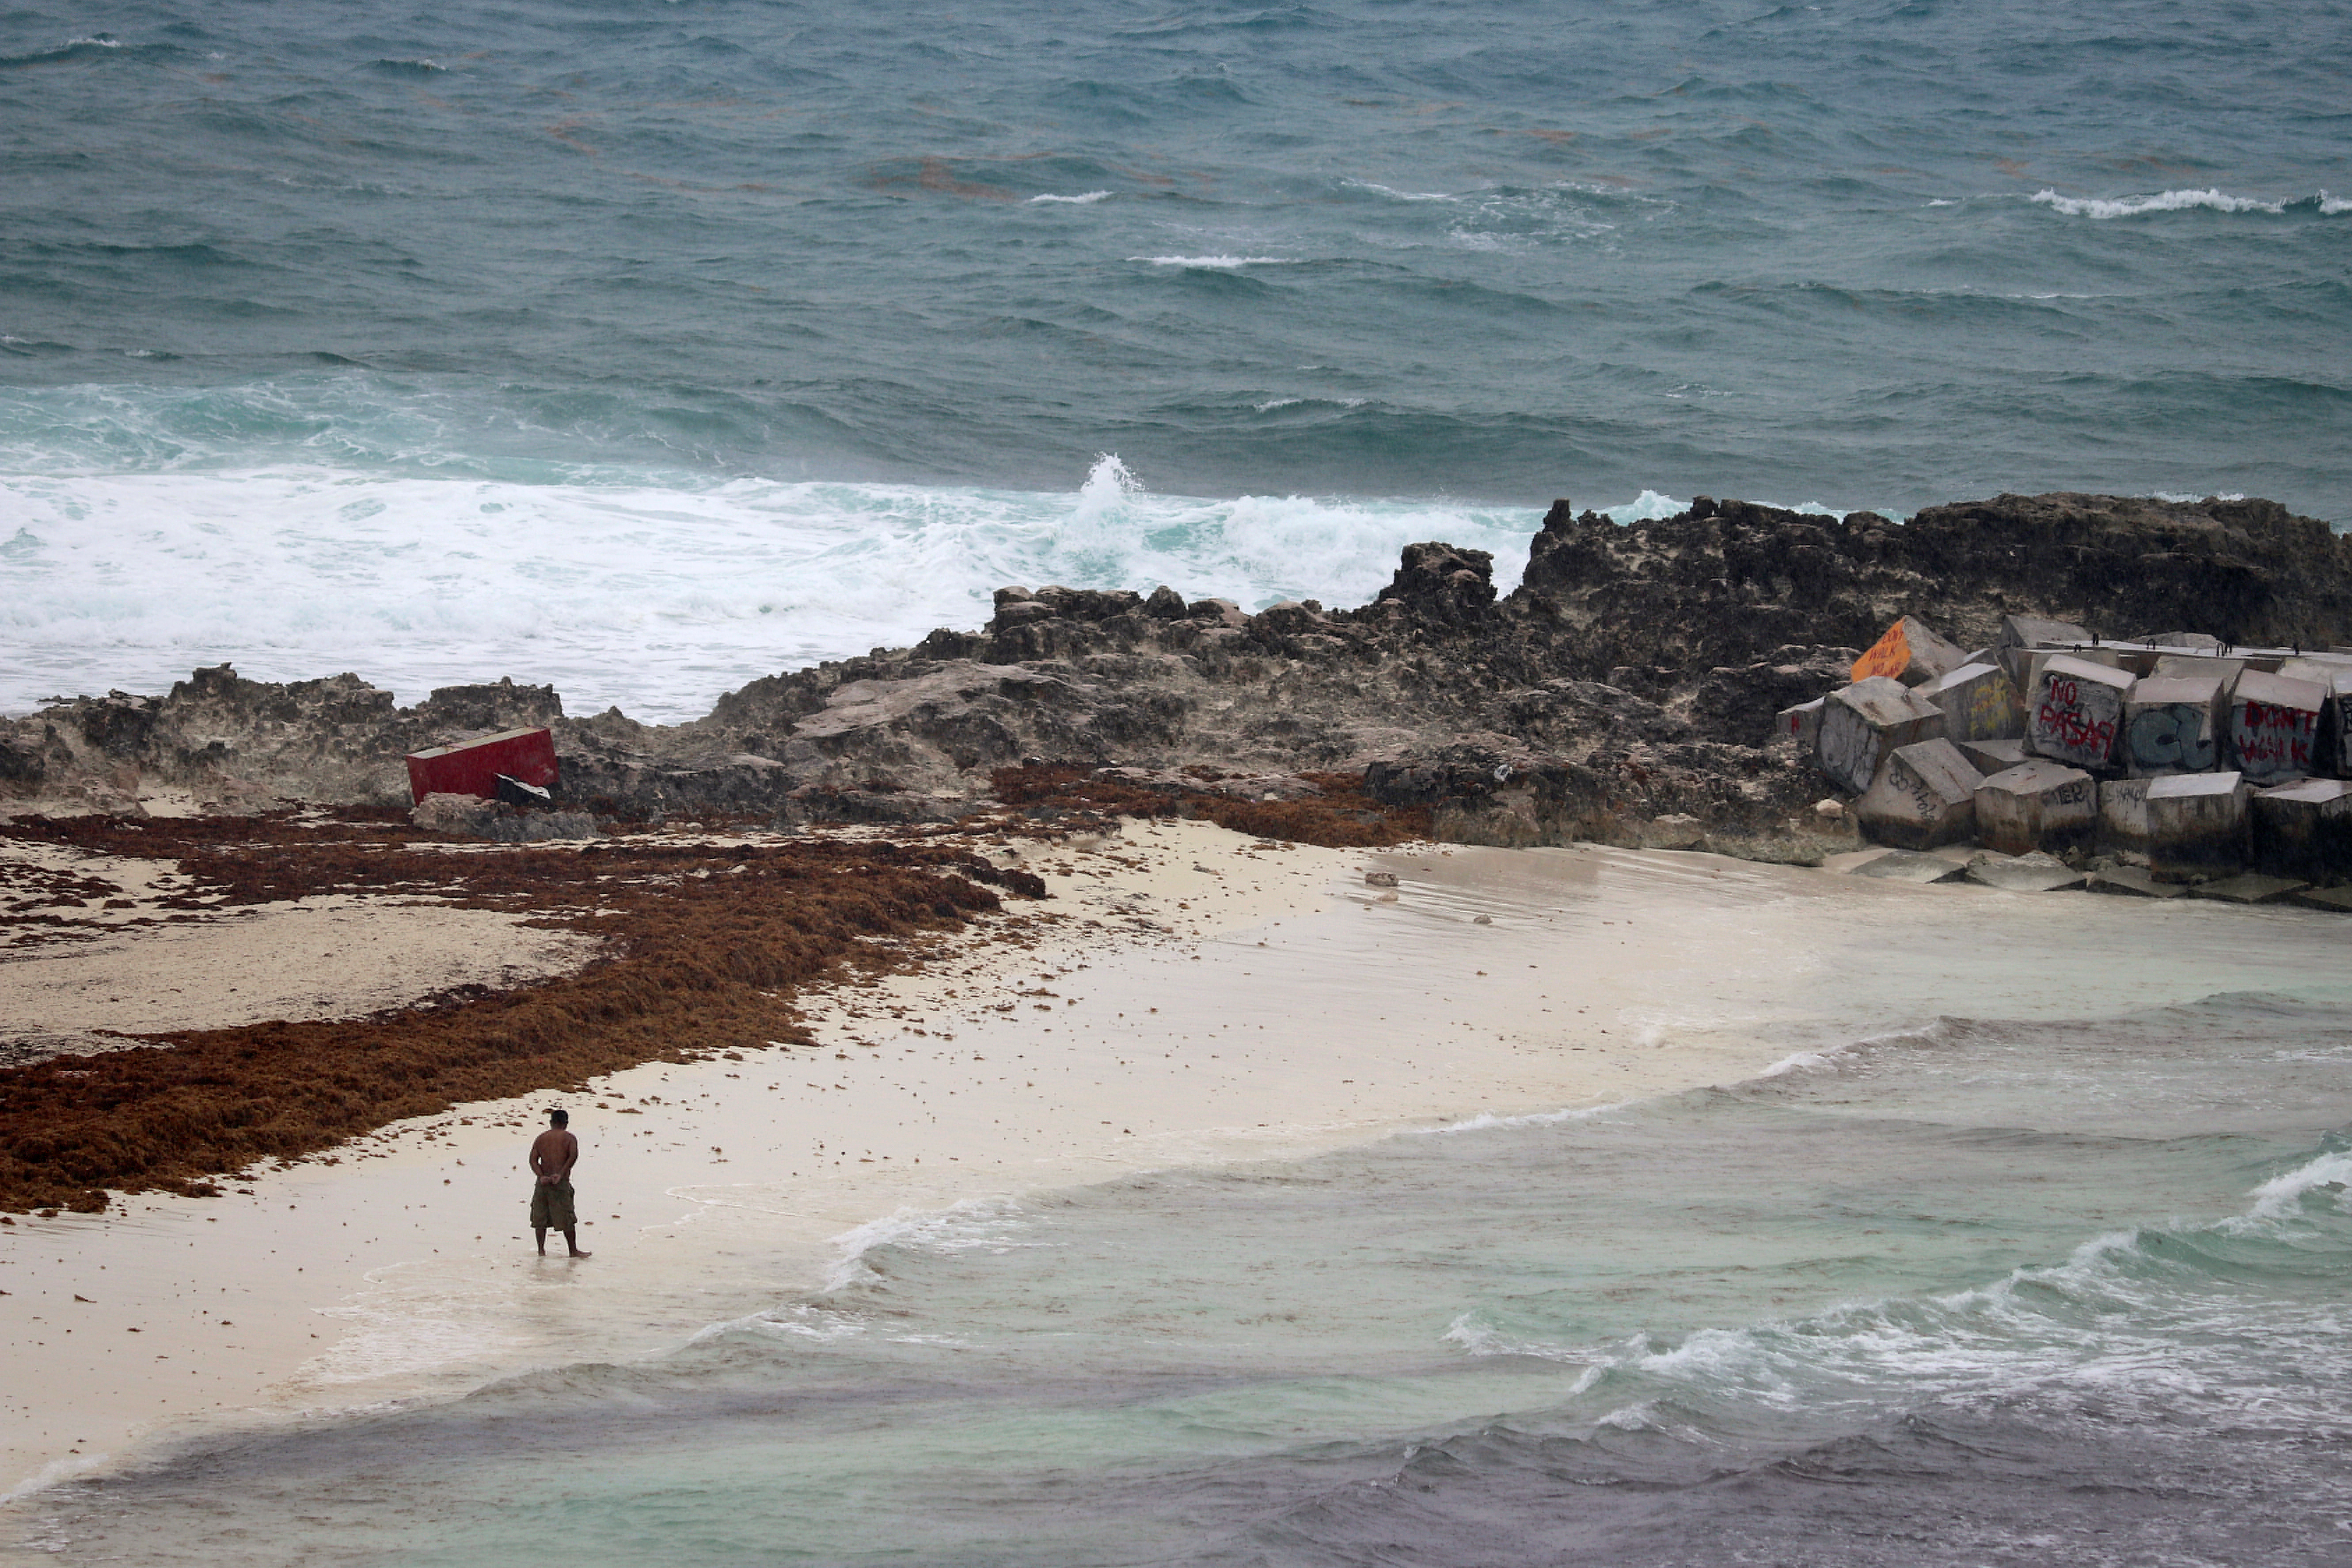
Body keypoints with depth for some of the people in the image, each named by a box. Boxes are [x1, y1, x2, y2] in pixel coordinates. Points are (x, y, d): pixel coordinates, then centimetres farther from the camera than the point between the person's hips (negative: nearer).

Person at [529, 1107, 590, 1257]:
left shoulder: (541, 1138, 9)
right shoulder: (569, 1138, 0)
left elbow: (533, 1160, -2)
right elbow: (573, 1156, -16)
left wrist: (542, 1176, -11)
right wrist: (561, 1174, -16)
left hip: (543, 1182, 3)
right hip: (561, 1183, -3)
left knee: (540, 1217, 12)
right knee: (567, 1220, 3)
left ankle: (541, 1250, 15)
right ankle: (574, 1251, 8)